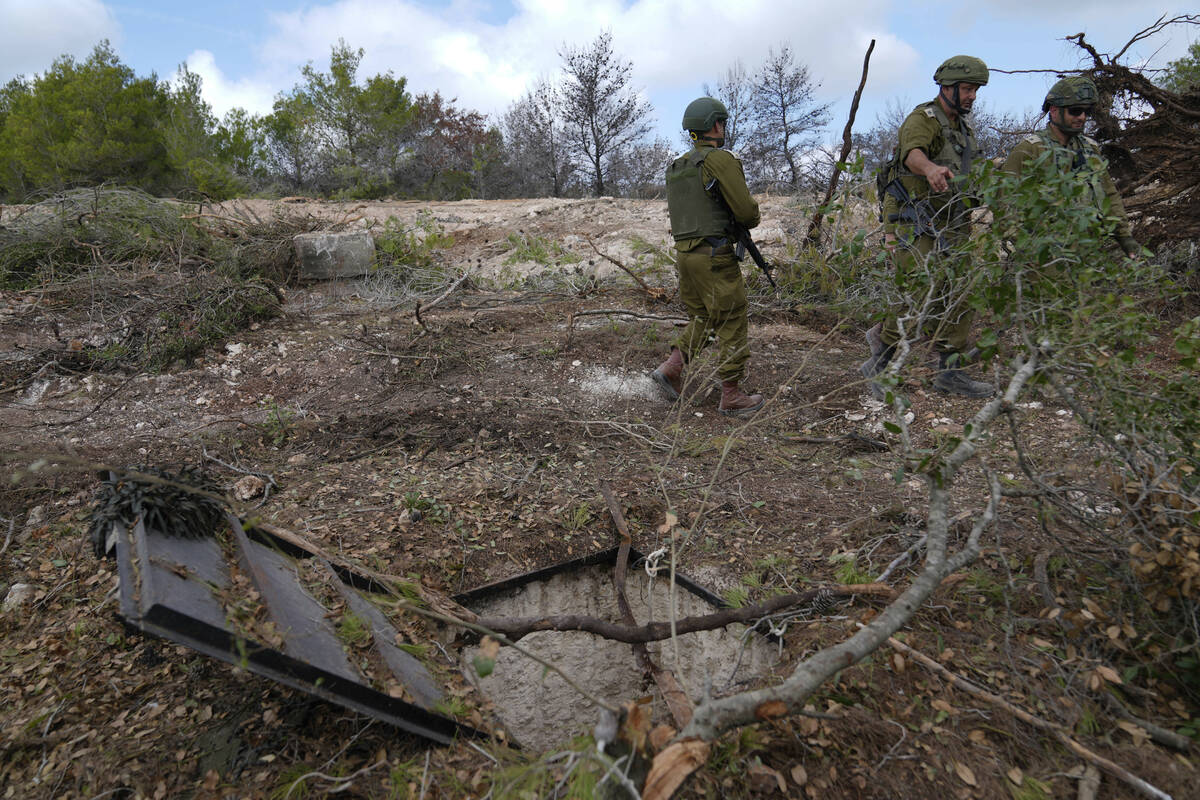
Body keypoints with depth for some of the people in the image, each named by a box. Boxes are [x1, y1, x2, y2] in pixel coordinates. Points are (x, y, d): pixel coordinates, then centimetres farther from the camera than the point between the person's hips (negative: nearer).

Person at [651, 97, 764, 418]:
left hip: (684, 253, 8)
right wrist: (751, 219, 11)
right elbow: (746, 211, -13)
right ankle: (732, 396, 6)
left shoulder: (676, 167, 15)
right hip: (715, 255, -8)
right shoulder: (721, 159, -10)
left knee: (702, 319, 20)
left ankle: (670, 369, 7)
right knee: (732, 325, 1)